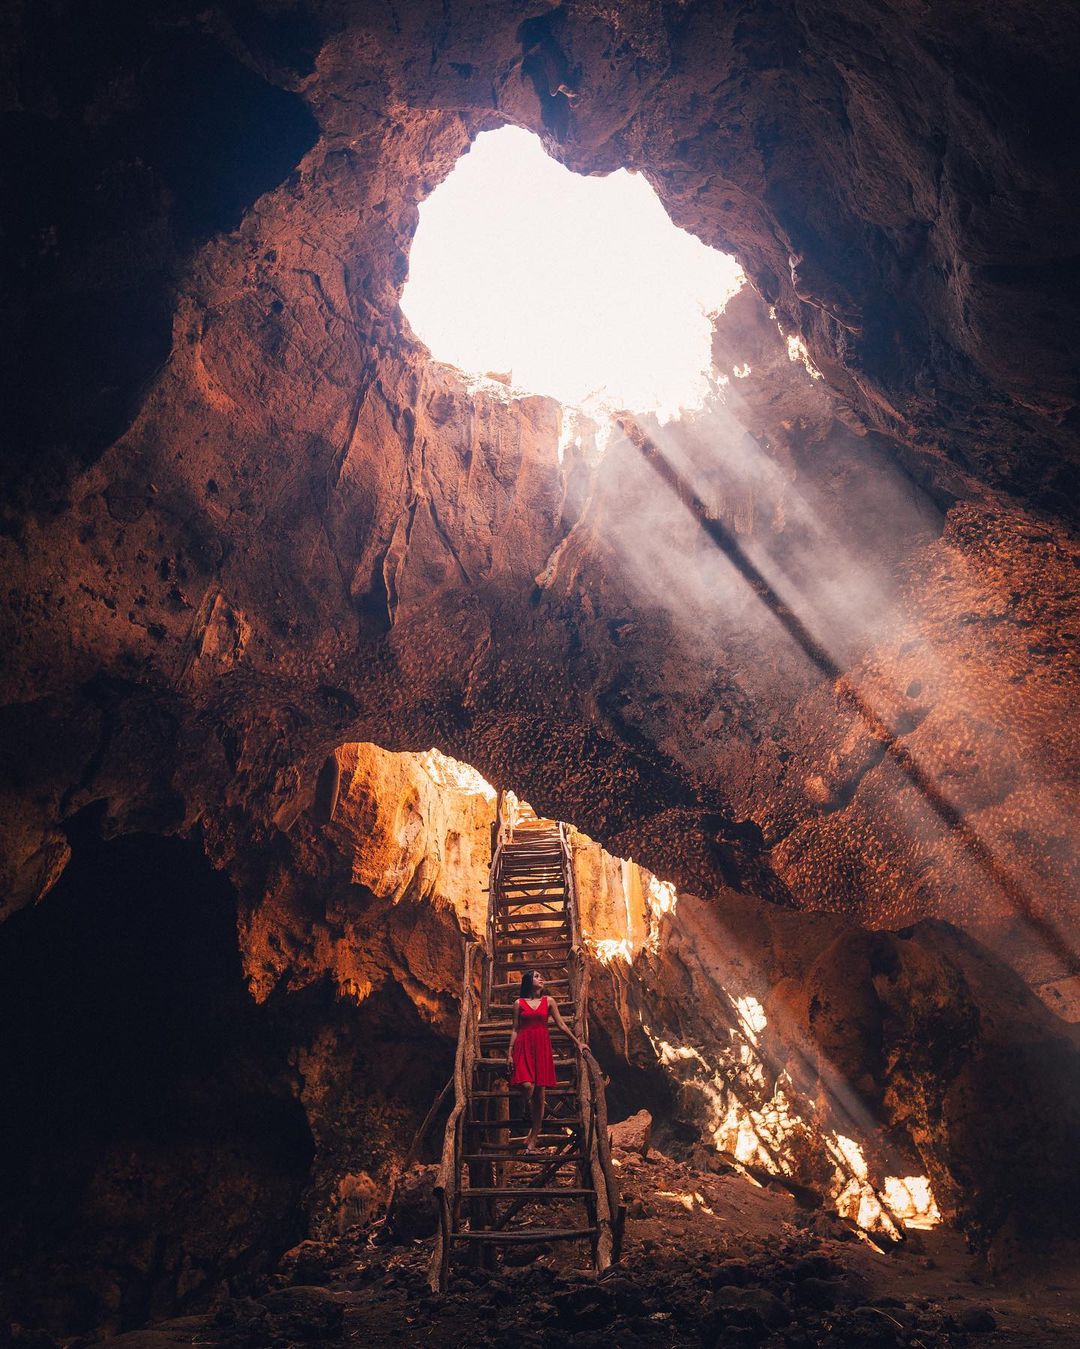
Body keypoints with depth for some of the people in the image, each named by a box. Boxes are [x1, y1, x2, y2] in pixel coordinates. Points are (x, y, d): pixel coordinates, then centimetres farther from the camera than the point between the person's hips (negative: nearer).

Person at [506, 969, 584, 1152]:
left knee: (540, 1094, -1)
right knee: (527, 1086, -21)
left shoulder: (549, 1001, 11)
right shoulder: (519, 1003, 8)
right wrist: (509, 1053, 2)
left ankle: (533, 1139, 7)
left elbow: (561, 1025, 14)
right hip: (523, 1047, -2)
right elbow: (515, 1029, 8)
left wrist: (578, 1042, 12)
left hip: (542, 1047, 2)